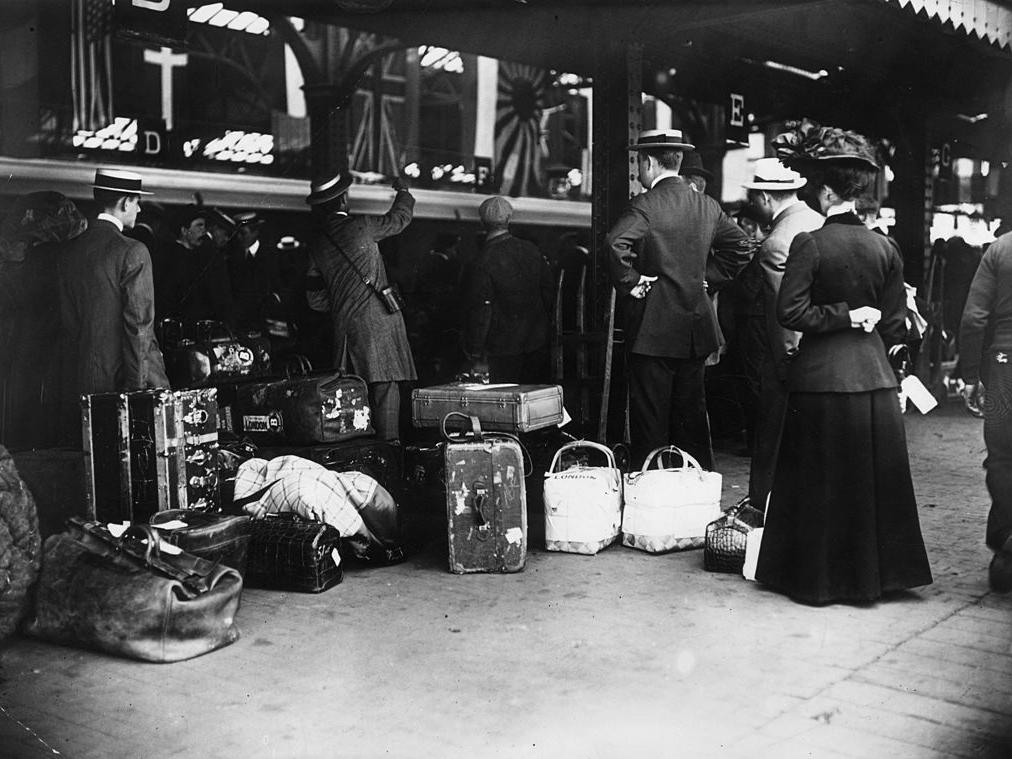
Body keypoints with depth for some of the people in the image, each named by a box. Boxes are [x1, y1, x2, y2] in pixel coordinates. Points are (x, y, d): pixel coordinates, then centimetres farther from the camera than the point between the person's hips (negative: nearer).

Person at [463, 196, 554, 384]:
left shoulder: (483, 261, -16)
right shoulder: (532, 250, 0)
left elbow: (480, 308, -14)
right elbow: (548, 292, 9)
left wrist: (474, 349, -6)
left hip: (504, 345, -5)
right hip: (538, 340, 5)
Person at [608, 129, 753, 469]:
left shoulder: (645, 205, -12)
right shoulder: (707, 205, 8)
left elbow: (614, 246, -28)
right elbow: (741, 247, 16)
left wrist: (629, 282, -14)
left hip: (653, 329, -6)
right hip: (697, 328, 6)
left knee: (650, 420, 0)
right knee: (692, 417, 15)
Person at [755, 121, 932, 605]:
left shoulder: (809, 244, -10)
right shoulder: (886, 248, 2)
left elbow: (790, 313, -16)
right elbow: (895, 324, 5)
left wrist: (843, 314, -6)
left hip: (821, 378, -4)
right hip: (875, 377, 4)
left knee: (819, 482, 7)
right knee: (874, 478, 14)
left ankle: (817, 577, 16)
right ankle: (872, 572, 24)